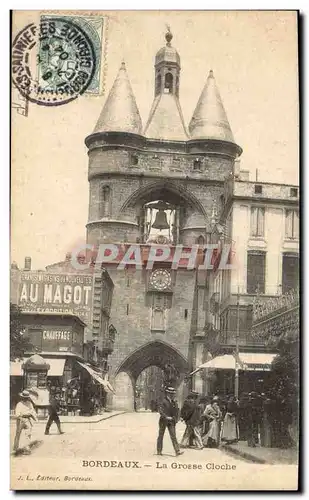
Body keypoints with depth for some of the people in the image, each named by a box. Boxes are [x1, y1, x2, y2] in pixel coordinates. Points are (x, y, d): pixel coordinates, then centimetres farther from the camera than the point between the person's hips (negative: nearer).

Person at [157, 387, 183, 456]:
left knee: (173, 436, -3)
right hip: (163, 421, -4)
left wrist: (176, 418, 4)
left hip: (171, 422, 4)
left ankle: (177, 451, -10)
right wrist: (166, 417, -28)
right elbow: (160, 411, -21)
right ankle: (159, 451, 18)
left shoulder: (174, 402, 6)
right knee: (161, 435, 8)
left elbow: (177, 411, 17)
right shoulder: (164, 401, -12)